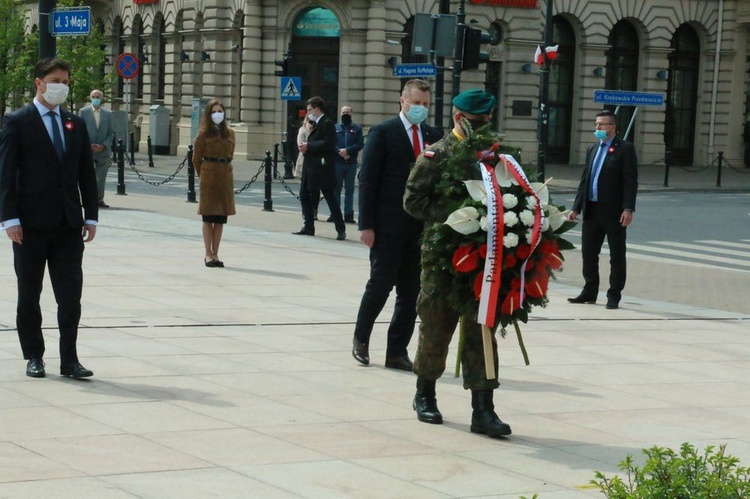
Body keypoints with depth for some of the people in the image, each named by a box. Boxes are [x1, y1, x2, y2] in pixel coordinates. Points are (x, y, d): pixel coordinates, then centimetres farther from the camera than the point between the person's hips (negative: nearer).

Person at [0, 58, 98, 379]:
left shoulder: (76, 124, 12)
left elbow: (87, 173, 13)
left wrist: (90, 216, 6)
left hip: (68, 224, 4)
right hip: (31, 223, -3)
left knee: (71, 295, -1)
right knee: (29, 295, 7)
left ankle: (69, 359, 3)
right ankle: (34, 357, 17)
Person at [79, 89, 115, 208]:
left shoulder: (108, 114, 10)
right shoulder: (84, 112, 5)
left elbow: (111, 133, 9)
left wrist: (103, 146, -6)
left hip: (103, 151, 2)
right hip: (87, 150, -2)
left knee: (101, 177, 3)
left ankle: (99, 199, 10)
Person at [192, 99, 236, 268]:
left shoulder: (229, 133, 7)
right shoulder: (204, 134, -4)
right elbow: (196, 159, 2)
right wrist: (203, 175, 9)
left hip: (225, 177, 4)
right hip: (208, 177, -4)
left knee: (221, 219, 6)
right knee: (208, 217, 1)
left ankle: (215, 254, 12)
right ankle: (208, 255, 5)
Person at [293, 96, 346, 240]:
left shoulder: (327, 123, -12)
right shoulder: (316, 123, 17)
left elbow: (327, 143, -22)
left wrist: (309, 146, -17)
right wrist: (306, 146, 0)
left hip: (322, 168, -10)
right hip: (311, 168, 10)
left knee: (330, 198, -5)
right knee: (304, 195, 11)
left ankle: (341, 230, 0)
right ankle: (308, 227, 18)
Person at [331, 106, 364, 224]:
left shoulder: (357, 129, 9)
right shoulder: (335, 128, 10)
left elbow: (360, 144, -3)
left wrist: (347, 151, -14)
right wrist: (340, 152, -16)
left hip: (351, 163, 0)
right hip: (337, 162, 0)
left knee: (349, 189, 2)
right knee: (336, 188, 3)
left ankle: (348, 214, 5)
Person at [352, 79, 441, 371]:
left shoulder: (433, 136, 11)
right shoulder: (383, 133, -3)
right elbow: (367, 180, -5)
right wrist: (366, 225, -11)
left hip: (421, 227, 5)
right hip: (388, 226, -5)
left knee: (410, 292, 5)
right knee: (381, 283, -3)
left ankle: (397, 352, 12)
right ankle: (361, 339, 19)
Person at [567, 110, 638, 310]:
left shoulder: (625, 149, -5)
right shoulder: (592, 150, 16)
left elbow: (630, 181, -11)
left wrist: (628, 209, -19)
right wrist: (576, 208, 11)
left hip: (614, 212, -6)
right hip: (592, 211, 7)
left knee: (617, 255, 2)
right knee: (588, 253, 10)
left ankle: (614, 295, 8)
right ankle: (589, 292, 21)